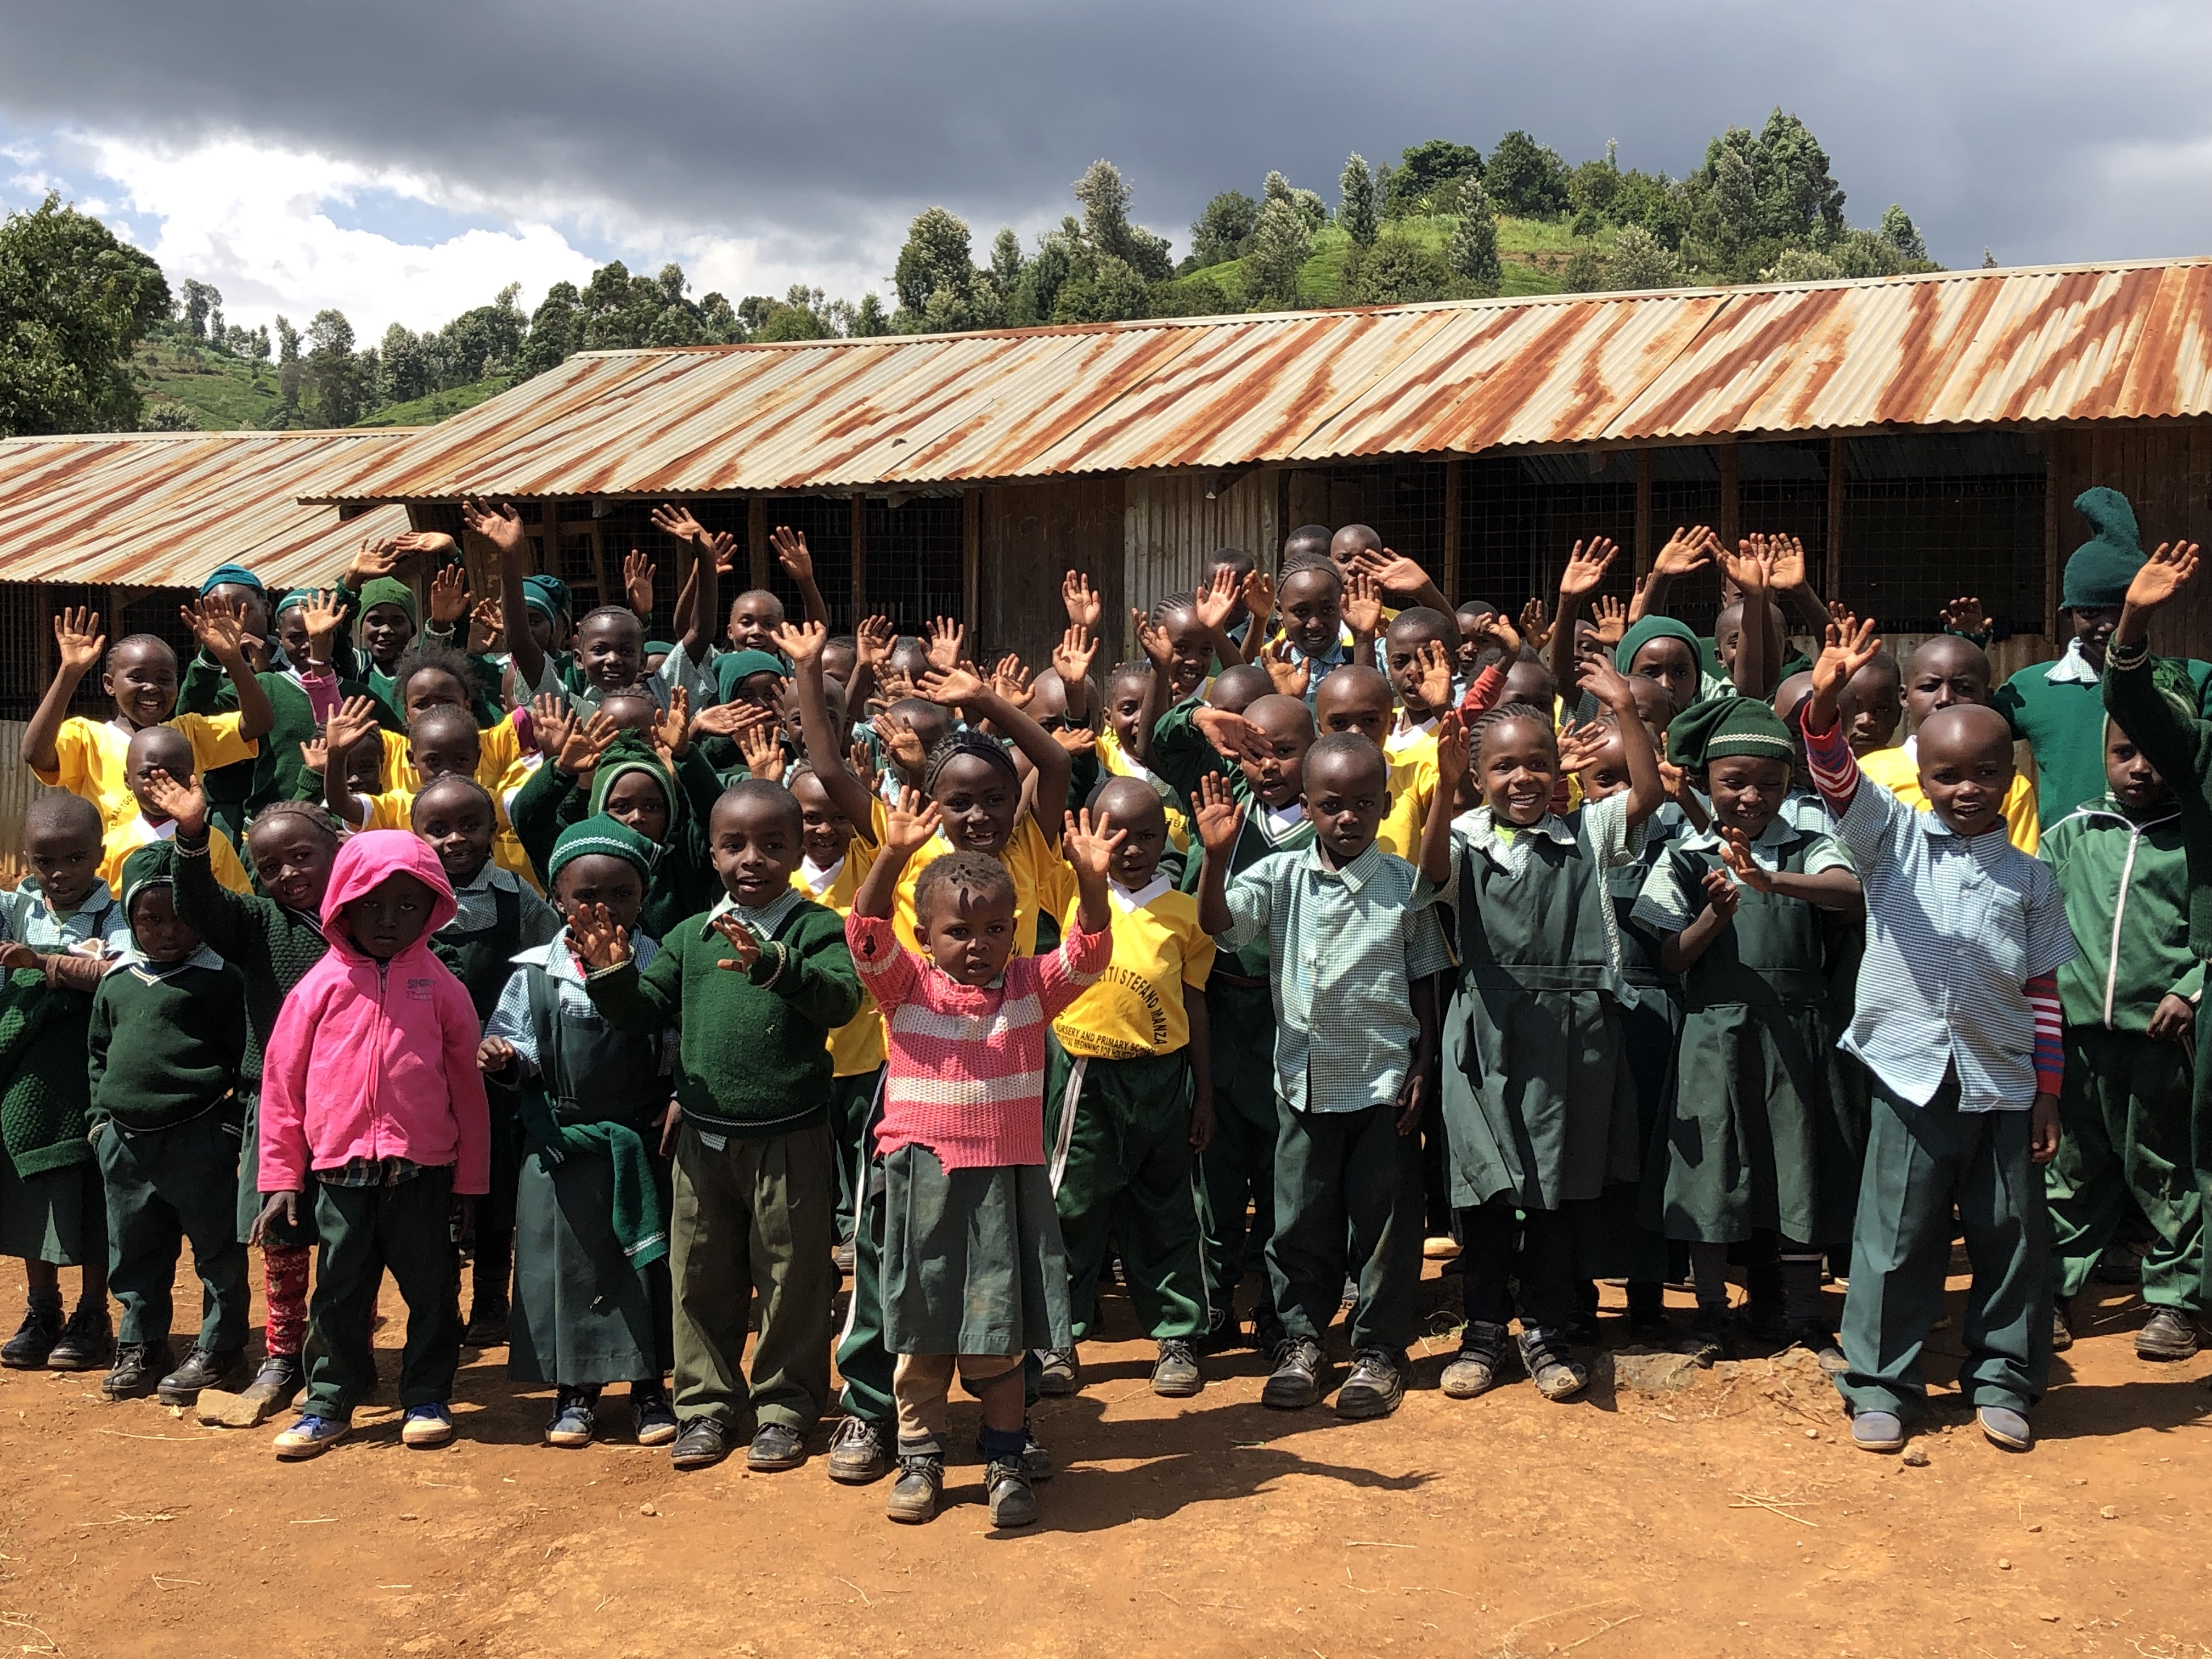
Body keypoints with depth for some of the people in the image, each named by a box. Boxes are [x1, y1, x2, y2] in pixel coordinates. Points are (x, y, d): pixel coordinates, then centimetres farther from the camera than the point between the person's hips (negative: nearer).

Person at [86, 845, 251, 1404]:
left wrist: (233, 1121, -11)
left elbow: (244, 1056, -7)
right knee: (134, 1252, 15)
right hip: (125, 1141, 6)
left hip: (199, 1137, -6)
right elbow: (99, 1053, 21)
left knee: (217, 1248, 3)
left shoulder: (219, 979, -6)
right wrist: (101, 1115, 13)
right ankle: (141, 1346, 28)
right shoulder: (115, 981, 11)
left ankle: (217, 1349, 14)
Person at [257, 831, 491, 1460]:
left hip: (423, 1171, 0)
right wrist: (281, 1175, 4)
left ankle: (427, 1398, 22)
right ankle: (329, 1403, 23)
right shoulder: (321, 986, 2)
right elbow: (281, 1080, 5)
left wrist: (469, 1180, 5)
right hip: (340, 1170, 1)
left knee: (432, 1288, 7)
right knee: (338, 1291, 9)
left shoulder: (439, 987, 1)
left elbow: (466, 1085, 5)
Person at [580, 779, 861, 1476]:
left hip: (790, 1138, -4)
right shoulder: (691, 936, 7)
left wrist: (775, 963, -41)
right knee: (700, 1276, 13)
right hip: (703, 1137, 4)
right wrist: (613, 973, -11)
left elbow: (841, 995, -25)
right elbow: (644, 1013, 8)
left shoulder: (815, 928, -7)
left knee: (791, 1279, 8)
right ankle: (707, 1402, 28)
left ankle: (785, 1406, 23)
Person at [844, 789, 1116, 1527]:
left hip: (1006, 1181, 1)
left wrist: (1091, 879, -28)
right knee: (921, 1339, 10)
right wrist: (894, 855, -32)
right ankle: (919, 1462, 25)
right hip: (923, 1180, 0)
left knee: (997, 1340, 7)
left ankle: (1006, 1462, 22)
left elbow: (1088, 952, -11)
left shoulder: (1031, 987, 2)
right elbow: (867, 932, -18)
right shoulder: (907, 987, -2)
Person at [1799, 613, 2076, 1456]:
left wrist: (2048, 1092, 5)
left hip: (2004, 1081, 2)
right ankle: (1879, 1384, 16)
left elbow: (2043, 991, 9)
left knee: (2013, 1234, 10)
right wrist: (1825, 698, -35)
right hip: (1911, 1072, -2)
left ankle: (2002, 1380, 26)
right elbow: (1835, 769, -16)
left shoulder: (2030, 878, 7)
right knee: (1896, 1236, 4)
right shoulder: (1892, 838, 1)